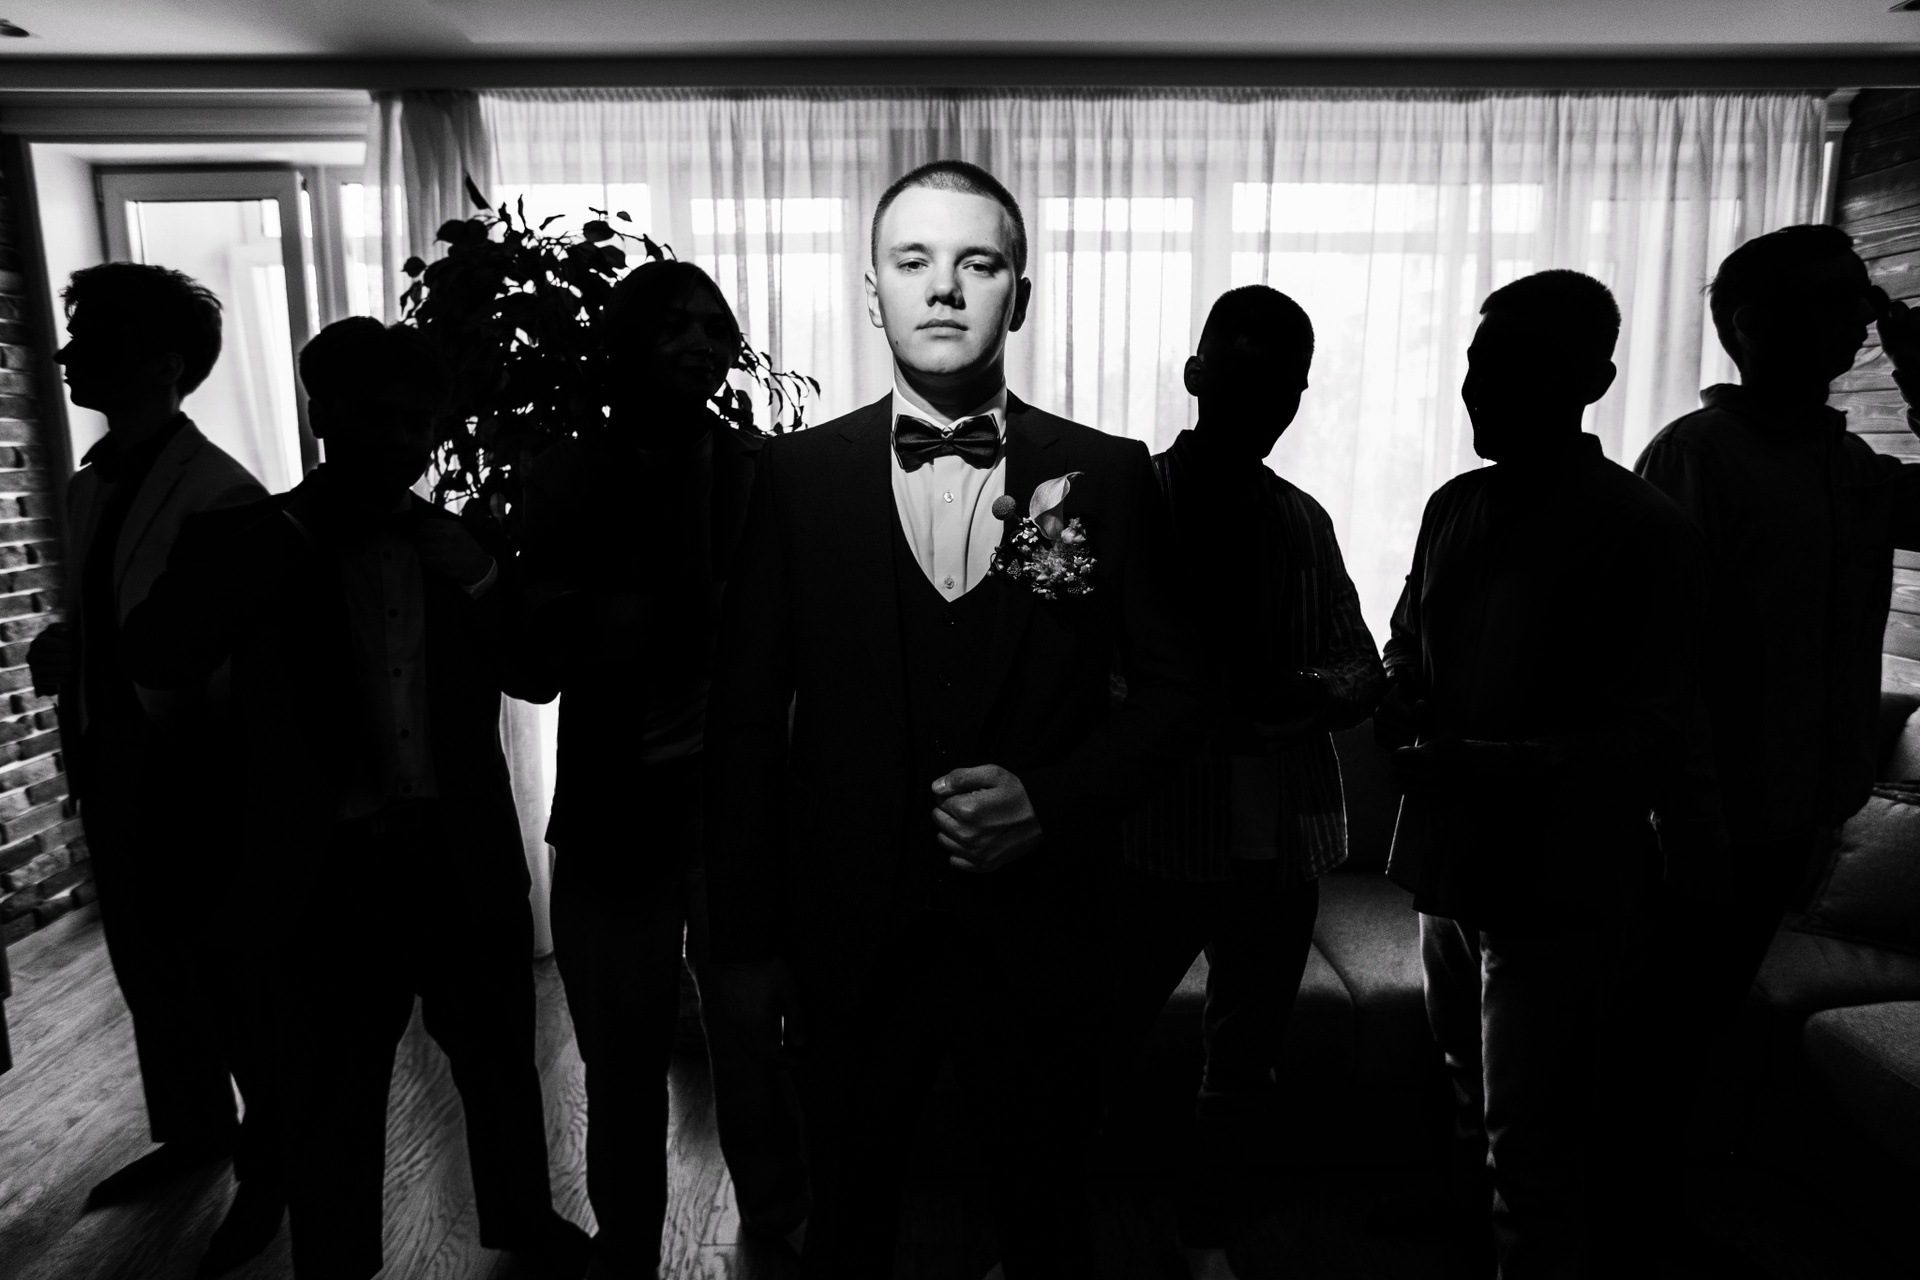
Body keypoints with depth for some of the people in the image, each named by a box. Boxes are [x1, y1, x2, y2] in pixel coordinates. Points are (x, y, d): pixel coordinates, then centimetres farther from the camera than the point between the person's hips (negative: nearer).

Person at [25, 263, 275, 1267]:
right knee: (147, 970, 21)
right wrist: (63, 656, -3)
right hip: (111, 771, 8)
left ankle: (268, 1168, 26)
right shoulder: (86, 487, 8)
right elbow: (97, 621, 16)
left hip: (194, 778, -8)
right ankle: (190, 1130, 42)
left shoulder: (219, 494, -17)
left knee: (230, 984, 6)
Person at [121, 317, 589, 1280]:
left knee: (502, 1063, 20)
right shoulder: (250, 540, -4)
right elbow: (156, 662, -19)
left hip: (462, 858, 3)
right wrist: (290, 529, -20)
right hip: (333, 873, -3)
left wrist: (481, 580, -13)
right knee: (332, 1101, 13)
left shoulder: (458, 543, 3)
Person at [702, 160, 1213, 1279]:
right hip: (850, 944, 1)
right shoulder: (799, 476, -3)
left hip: (1039, 941, 0)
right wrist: (751, 935, 0)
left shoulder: (1108, 477, -4)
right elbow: (748, 713, -1)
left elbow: (1179, 684, 2)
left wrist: (1055, 799, -14)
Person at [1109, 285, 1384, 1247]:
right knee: (1095, 1044, 4)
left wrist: (1310, 690, -13)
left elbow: (1363, 672, 9)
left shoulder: (1303, 522, 9)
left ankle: (1206, 1228, 39)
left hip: (1280, 837, 4)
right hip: (1158, 832, -4)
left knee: (1245, 1060, 17)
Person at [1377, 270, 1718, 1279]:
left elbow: (1653, 737, -14)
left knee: (1532, 1147, 0)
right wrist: (1401, 699, -3)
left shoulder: (1644, 532, -11)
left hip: (1559, 882, -6)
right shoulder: (1454, 506, 6)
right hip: (1449, 857, 6)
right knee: (1471, 1105, 20)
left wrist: (1489, 768, -25)